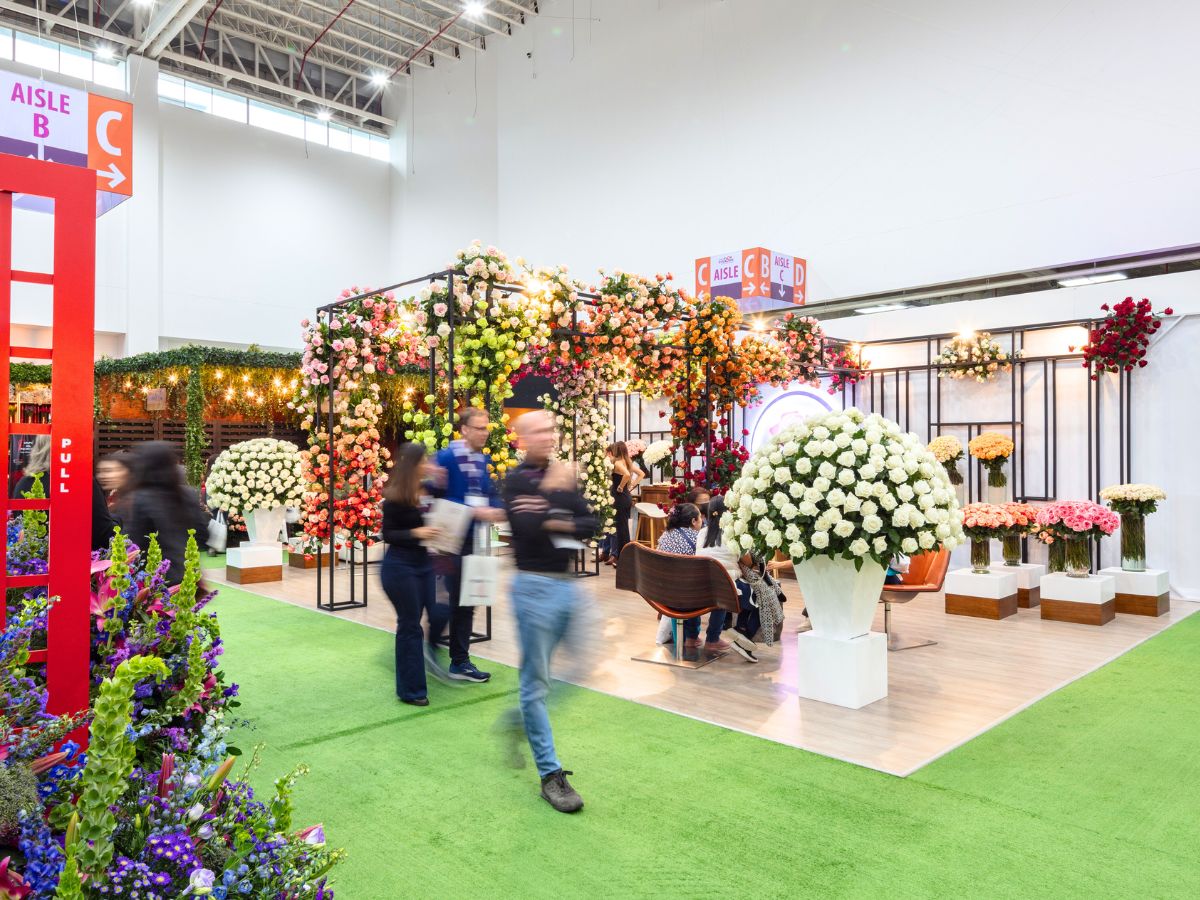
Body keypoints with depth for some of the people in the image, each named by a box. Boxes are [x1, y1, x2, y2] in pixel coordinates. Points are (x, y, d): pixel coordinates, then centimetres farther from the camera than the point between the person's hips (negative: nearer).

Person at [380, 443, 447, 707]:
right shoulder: (395, 497, -13)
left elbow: (433, 520, 9)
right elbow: (387, 534, -13)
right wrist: (415, 532, -23)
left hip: (423, 563, 6)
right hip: (400, 566, -6)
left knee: (439, 614, 4)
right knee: (410, 625, 2)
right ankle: (410, 690, 15)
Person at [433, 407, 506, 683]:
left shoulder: (484, 459, 8)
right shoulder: (446, 457, -13)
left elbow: (490, 493, 11)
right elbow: (442, 499, -20)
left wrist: (498, 510, -11)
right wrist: (476, 512, -24)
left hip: (475, 539, 7)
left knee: (466, 601, 12)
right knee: (451, 598, -1)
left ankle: (460, 661, 21)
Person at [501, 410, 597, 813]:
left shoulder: (565, 477, 10)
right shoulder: (516, 481, -7)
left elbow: (590, 525, 2)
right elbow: (528, 528, -23)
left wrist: (554, 522, -14)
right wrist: (556, 491, -16)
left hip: (567, 583, 7)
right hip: (535, 586, -6)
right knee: (536, 681, 2)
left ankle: (519, 720, 36)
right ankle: (550, 773, 12)